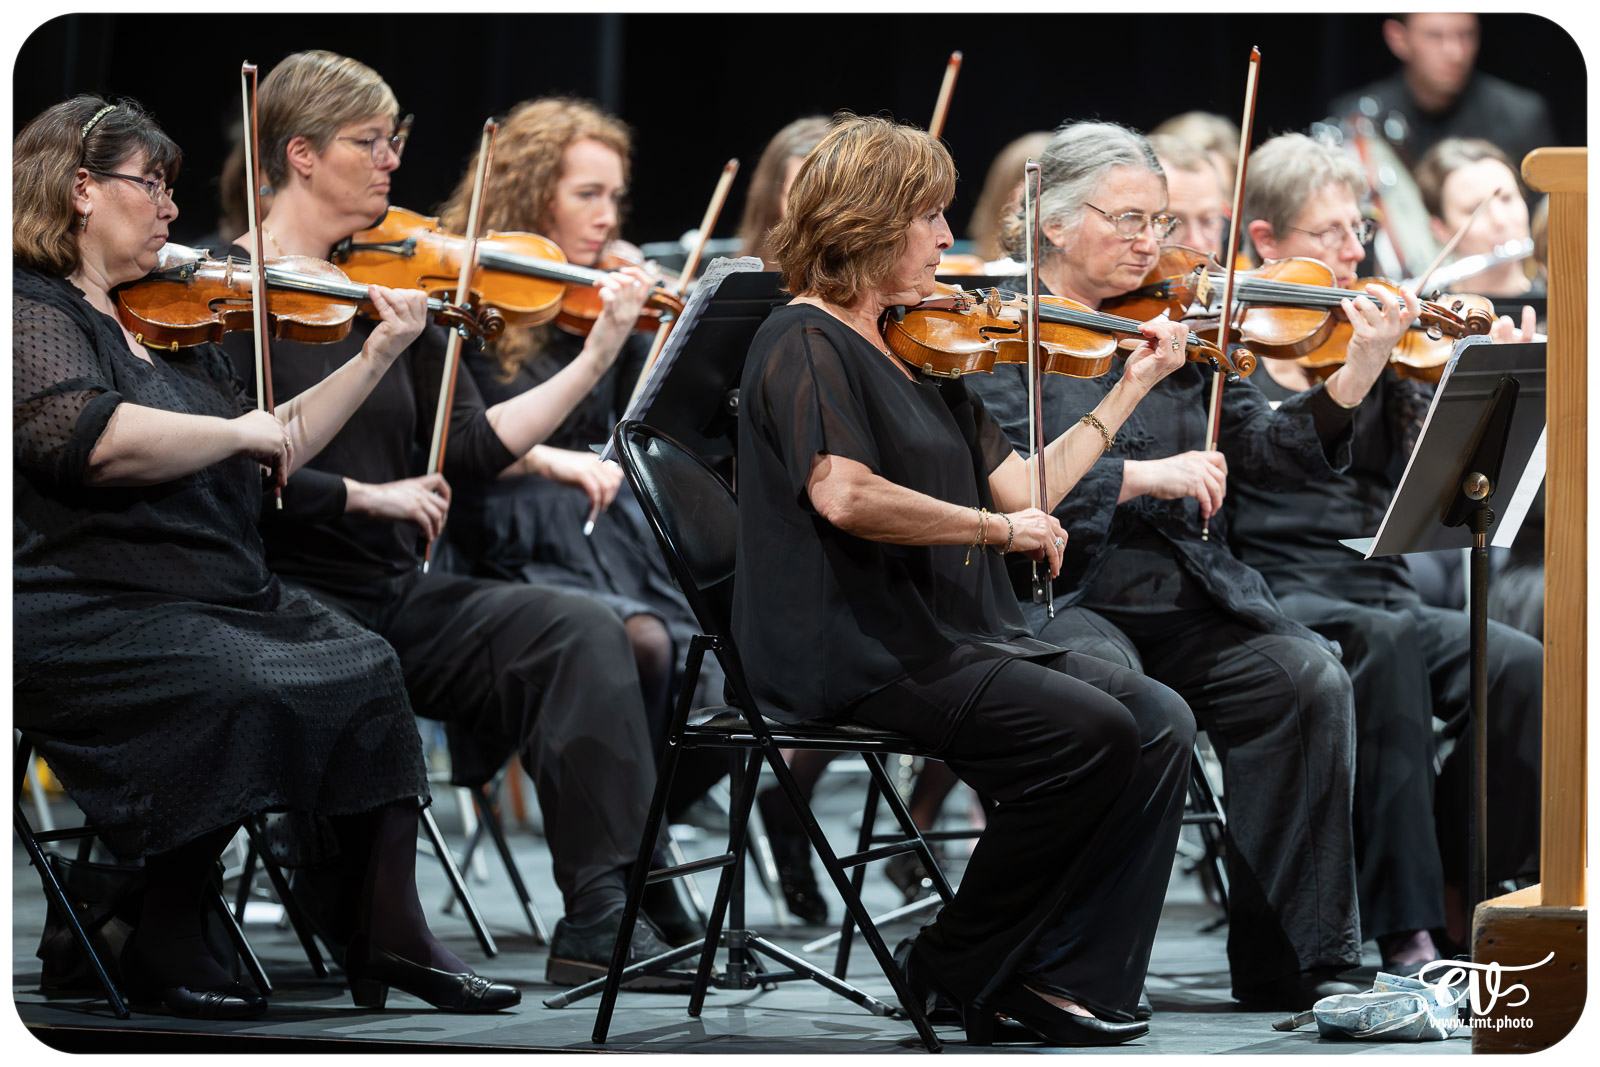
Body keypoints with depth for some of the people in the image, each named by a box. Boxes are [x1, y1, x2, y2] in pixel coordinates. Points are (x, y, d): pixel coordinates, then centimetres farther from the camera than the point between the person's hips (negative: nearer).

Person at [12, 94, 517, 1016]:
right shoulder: (30, 311, -7)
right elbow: (95, 440, -24)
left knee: (369, 671, -15)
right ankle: (167, 940, -15)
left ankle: (390, 932, -16)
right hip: (92, 614, -8)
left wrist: (380, 355, 17)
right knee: (243, 691, -32)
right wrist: (242, 430, -13)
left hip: (227, 591, 8)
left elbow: (278, 451, 23)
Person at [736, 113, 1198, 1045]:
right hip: (858, 654, -9)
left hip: (964, 636, 9)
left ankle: (1068, 977, -11)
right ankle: (967, 962, -8)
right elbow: (843, 495, -25)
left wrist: (1133, 387, 16)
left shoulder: (919, 349, 19)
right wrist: (995, 527, -19)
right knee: (1090, 733, -24)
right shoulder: (805, 345, -8)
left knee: (1162, 722, -9)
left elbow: (1021, 487, 16)